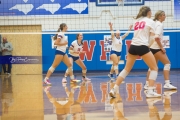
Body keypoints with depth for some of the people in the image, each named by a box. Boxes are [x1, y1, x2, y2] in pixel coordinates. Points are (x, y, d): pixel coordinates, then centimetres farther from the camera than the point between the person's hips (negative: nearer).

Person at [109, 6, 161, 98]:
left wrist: (154, 37, 36)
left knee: (126, 69, 14)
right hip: (142, 47, -6)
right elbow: (152, 38, -1)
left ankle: (114, 89, 6)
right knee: (154, 68, 9)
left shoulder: (137, 21, 19)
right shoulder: (150, 21, 3)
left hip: (133, 46, 6)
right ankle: (150, 91, -2)